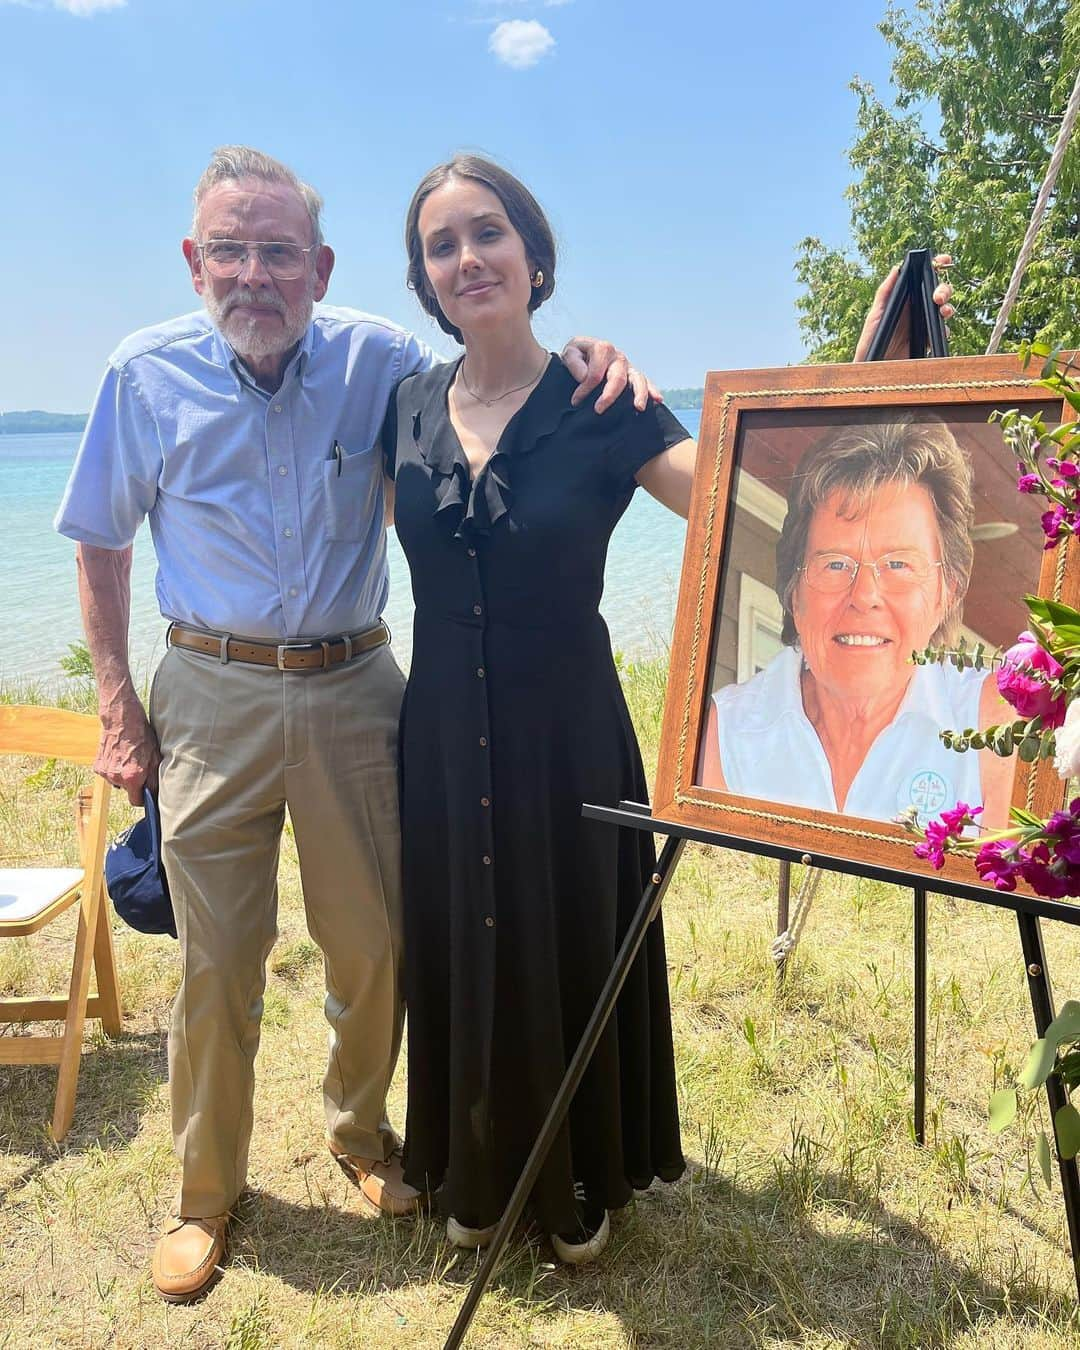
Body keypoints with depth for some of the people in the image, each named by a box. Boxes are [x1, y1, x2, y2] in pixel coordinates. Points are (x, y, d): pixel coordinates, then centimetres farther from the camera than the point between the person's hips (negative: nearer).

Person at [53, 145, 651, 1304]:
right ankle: (204, 1190, 30)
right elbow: (100, 546, 6)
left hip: (352, 689, 1)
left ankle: (360, 1132, 38)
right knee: (215, 958, 7)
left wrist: (582, 358, -16)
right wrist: (116, 709, 1)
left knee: (373, 941, 9)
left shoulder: (379, 360, -2)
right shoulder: (147, 374, -2)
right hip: (213, 696, 0)